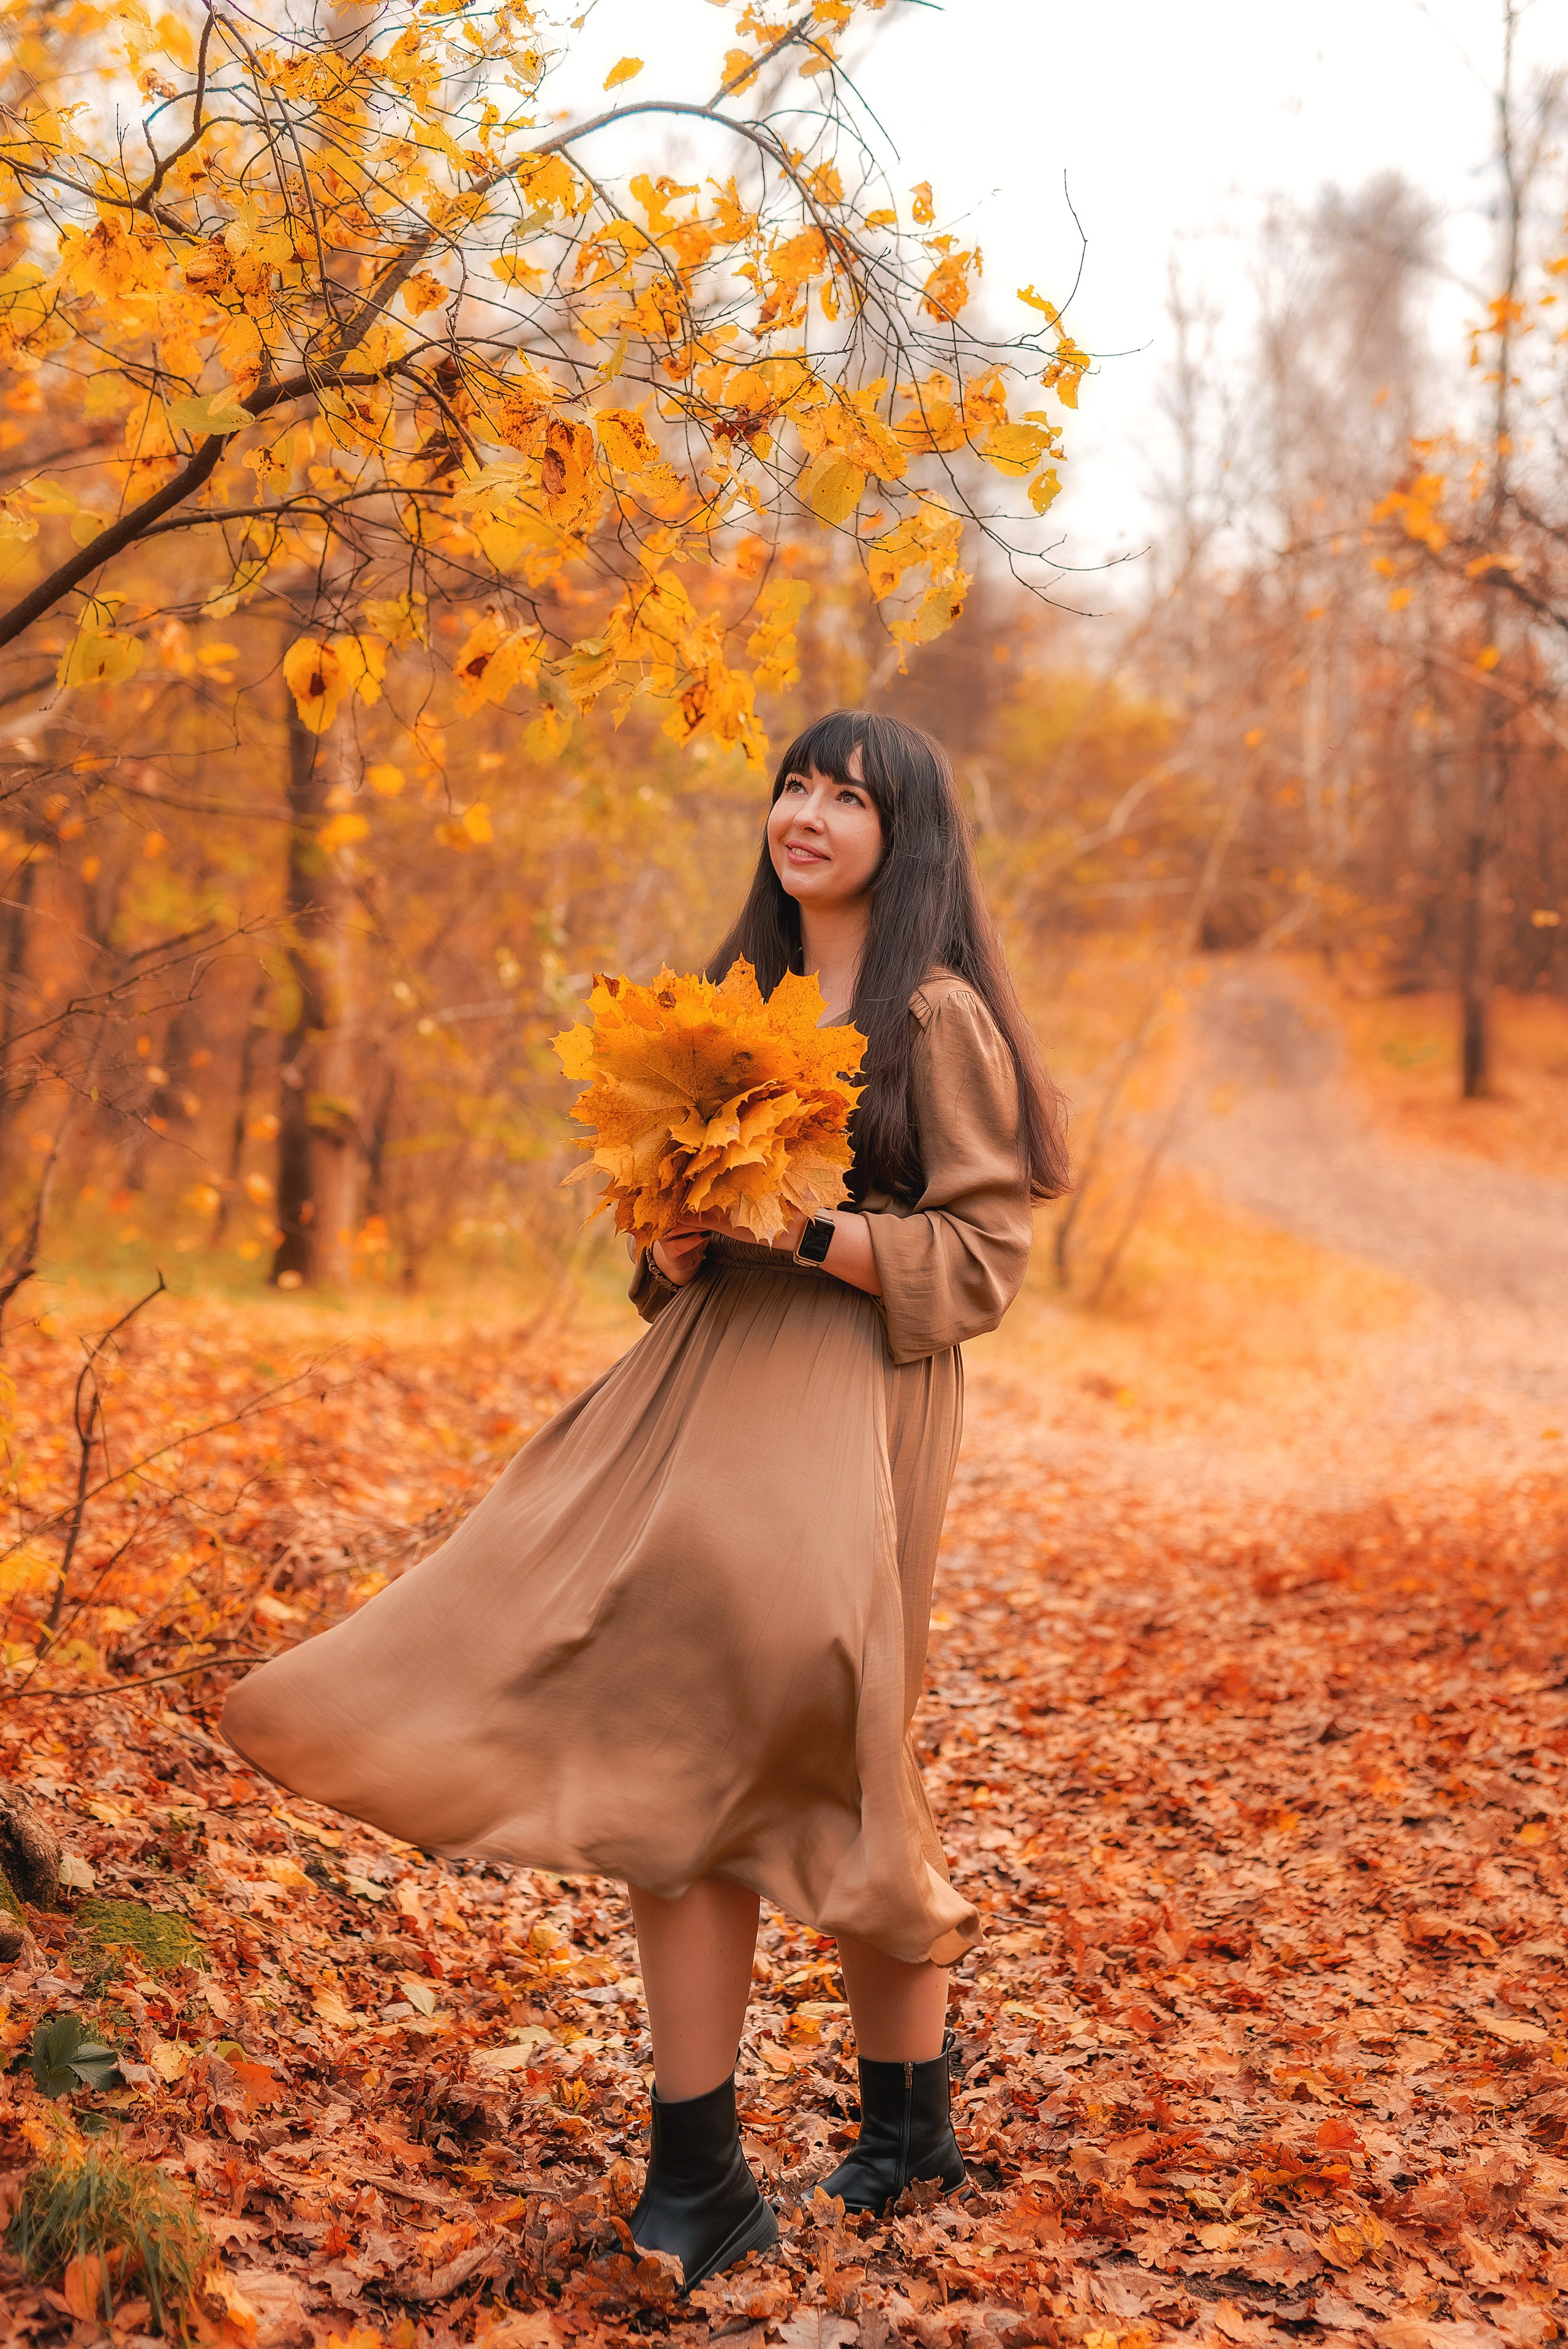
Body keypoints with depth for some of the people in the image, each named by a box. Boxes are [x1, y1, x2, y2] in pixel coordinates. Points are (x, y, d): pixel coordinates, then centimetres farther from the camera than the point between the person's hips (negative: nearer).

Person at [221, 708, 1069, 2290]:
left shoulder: (937, 1017, -3)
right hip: (705, 1382, 6)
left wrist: (807, 1231, -17)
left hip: (846, 1405, -6)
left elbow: (981, 1257, -7)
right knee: (671, 1754, -3)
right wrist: (673, 1244, 3)